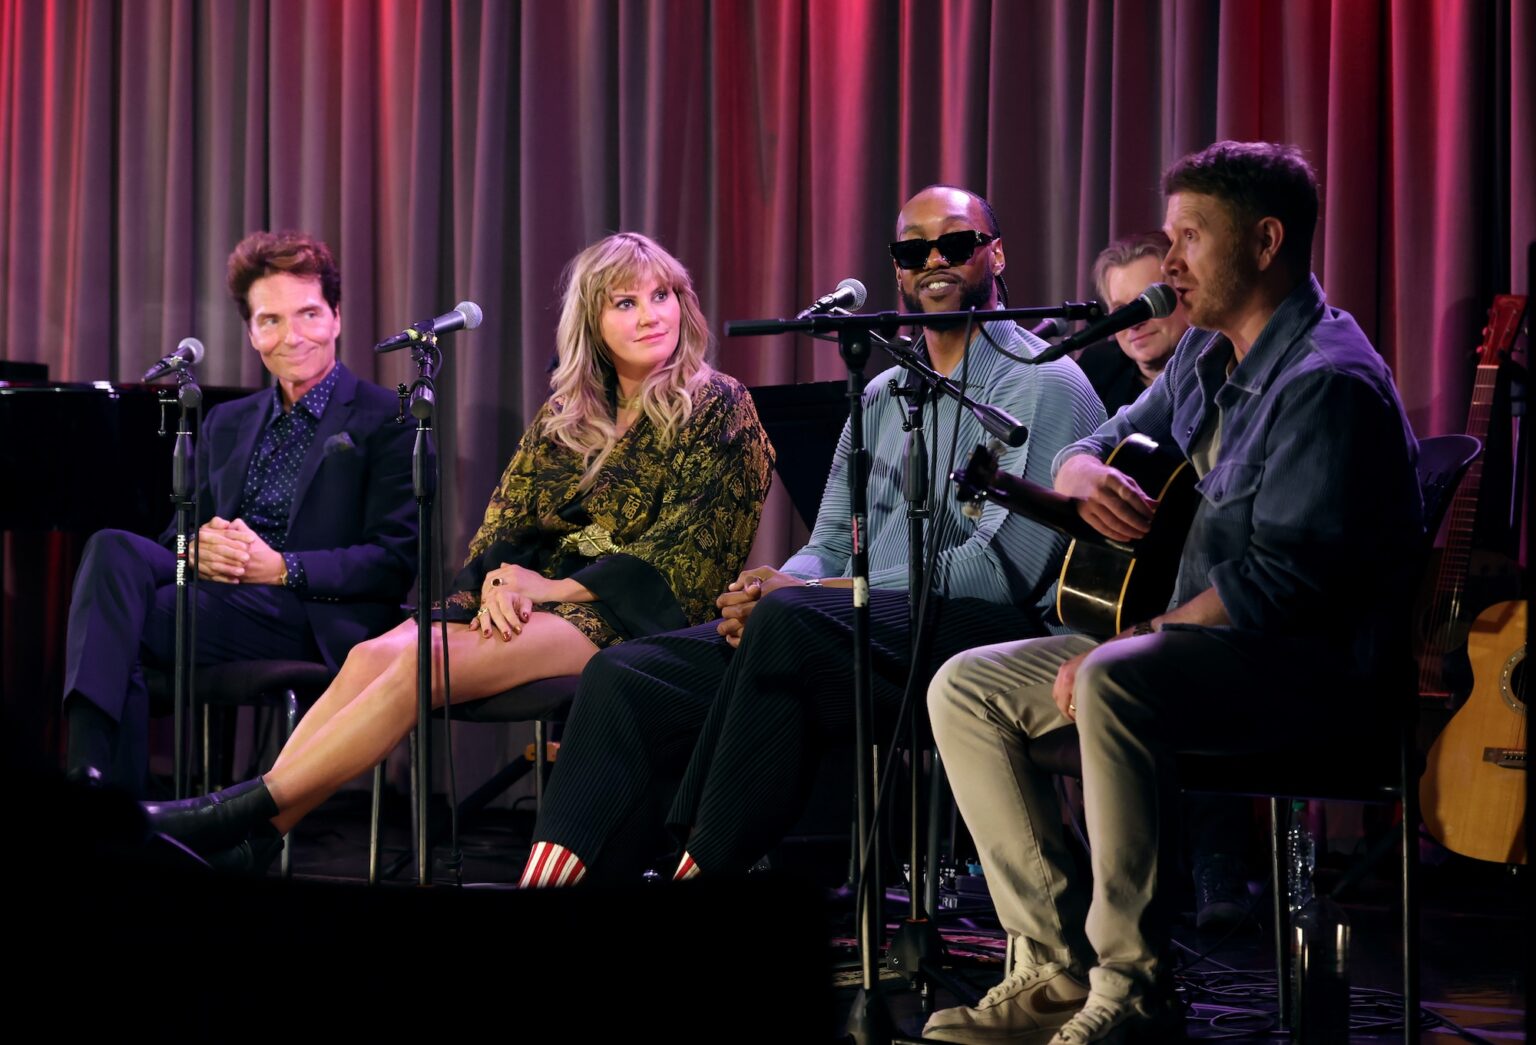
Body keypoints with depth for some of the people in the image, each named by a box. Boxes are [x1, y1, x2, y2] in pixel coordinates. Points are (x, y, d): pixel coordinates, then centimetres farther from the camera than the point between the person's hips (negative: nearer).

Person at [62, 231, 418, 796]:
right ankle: (93, 779, -40)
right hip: (214, 587, 6)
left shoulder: (387, 420, 6)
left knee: (115, 623, -29)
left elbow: (396, 562, -4)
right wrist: (198, 548, -6)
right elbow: (176, 532, 21)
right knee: (113, 549, -29)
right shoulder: (226, 425, 26)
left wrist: (279, 566, -16)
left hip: (317, 618, -5)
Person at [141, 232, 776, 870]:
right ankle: (235, 827, -33)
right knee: (373, 655, -22)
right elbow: (503, 523, 13)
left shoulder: (718, 409, 1)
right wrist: (499, 582, -11)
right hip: (532, 600, 6)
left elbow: (685, 554, -8)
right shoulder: (564, 416, 18)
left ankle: (254, 817, -32)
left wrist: (557, 587, -13)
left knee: (426, 661, -28)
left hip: (625, 618, -6)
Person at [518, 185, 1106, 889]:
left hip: (975, 630, -7)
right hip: (849, 632, 7)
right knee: (626, 678, -11)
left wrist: (798, 594, -13)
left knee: (794, 620, -36)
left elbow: (1006, 566, -12)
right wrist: (768, 589, -7)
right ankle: (554, 874, -24)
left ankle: (704, 869, -36)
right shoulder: (882, 396, 24)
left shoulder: (1044, 384, -1)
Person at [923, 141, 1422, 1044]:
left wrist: (1129, 642, -21)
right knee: (965, 687, 1)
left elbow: (1280, 579, -25)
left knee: (1114, 685, -38)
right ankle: (1060, 967, -6)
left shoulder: (1330, 382, -17)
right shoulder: (1207, 355, 14)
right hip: (1189, 638, 10)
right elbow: (1098, 448, 24)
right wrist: (1088, 476, -2)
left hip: (1314, 663, -10)